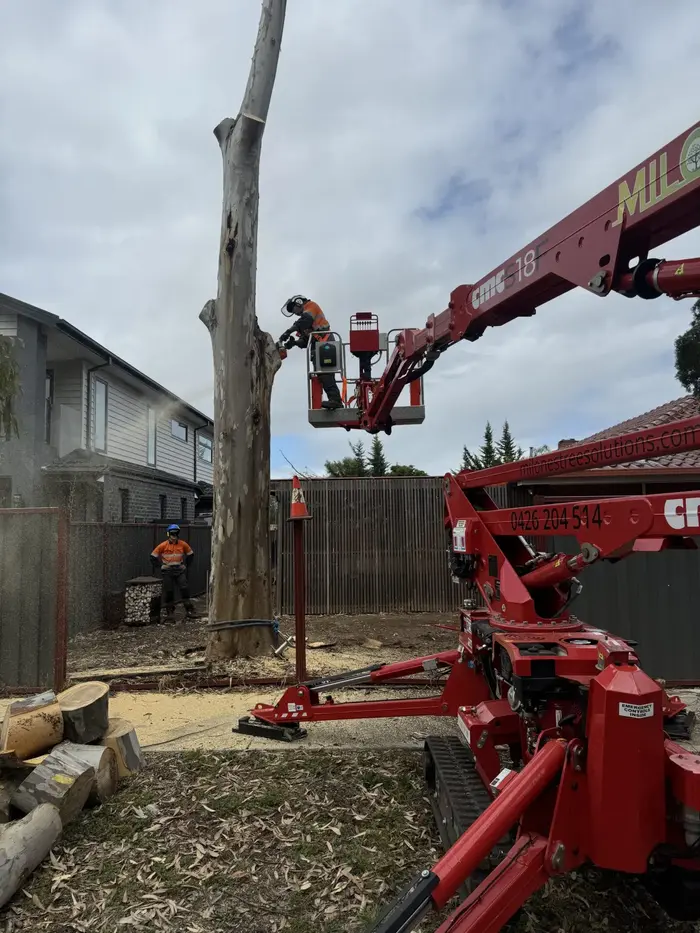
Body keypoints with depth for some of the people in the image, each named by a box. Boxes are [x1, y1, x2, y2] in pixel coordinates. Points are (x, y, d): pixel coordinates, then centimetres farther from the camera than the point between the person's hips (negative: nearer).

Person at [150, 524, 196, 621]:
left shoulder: (183, 544, 0)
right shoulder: (163, 545, -7)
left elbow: (190, 555, 15)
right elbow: (153, 556, 0)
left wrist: (185, 565, 8)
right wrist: (160, 566, -2)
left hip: (180, 571, 1)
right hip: (167, 572, -1)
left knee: (185, 590, -5)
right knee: (168, 592, 4)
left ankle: (189, 611, 0)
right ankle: (170, 613, 15)